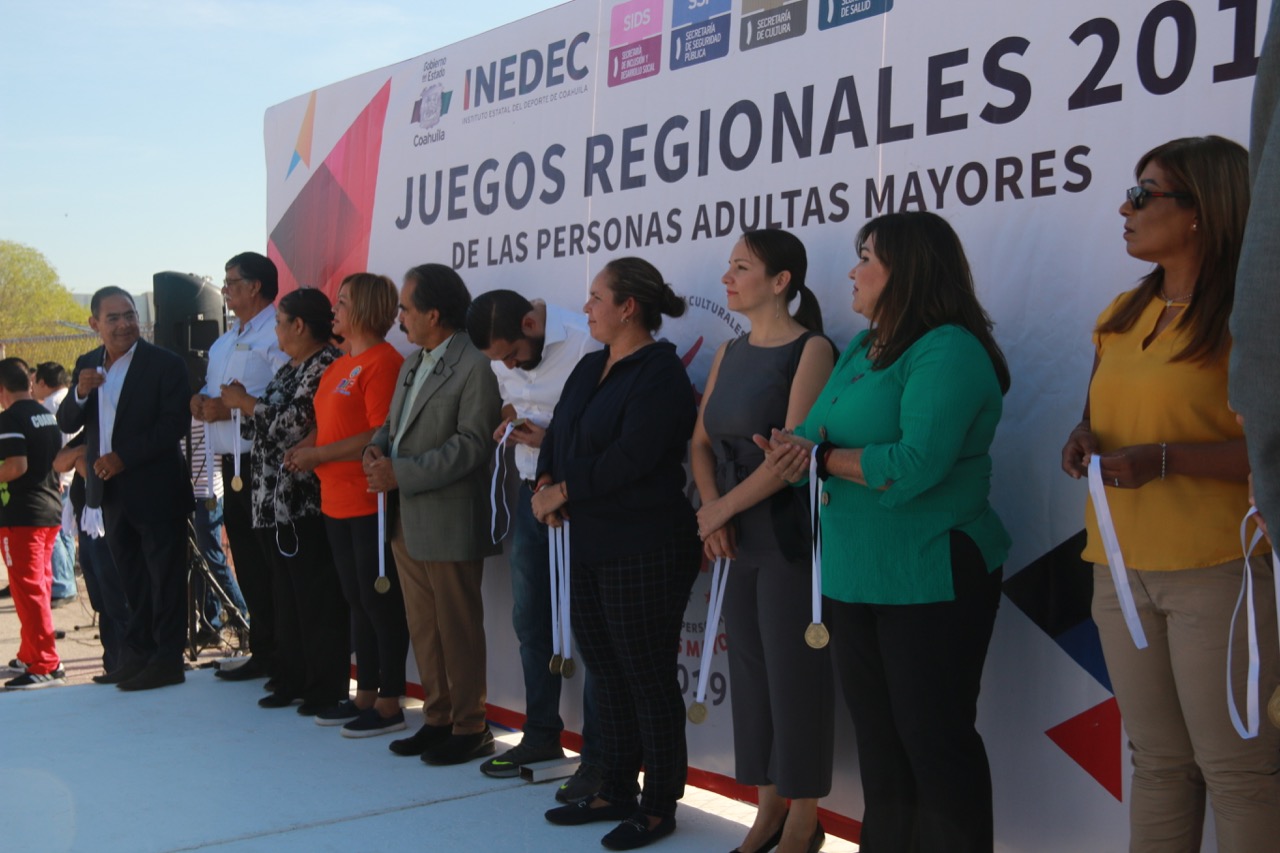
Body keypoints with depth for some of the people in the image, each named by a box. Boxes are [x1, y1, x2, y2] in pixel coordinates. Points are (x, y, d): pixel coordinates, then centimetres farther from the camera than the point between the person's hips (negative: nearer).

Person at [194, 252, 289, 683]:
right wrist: (200, 400, 5)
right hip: (233, 463, 10)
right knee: (248, 565, 13)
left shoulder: (277, 334, -11)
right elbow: (212, 390, 27)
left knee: (271, 564, -6)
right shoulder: (225, 340, 22)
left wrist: (231, 407, -20)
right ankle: (262, 652, 22)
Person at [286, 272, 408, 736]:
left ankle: (389, 704, 9)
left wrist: (319, 454, -17)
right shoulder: (339, 366, 16)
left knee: (380, 601, -1)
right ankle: (365, 695, 26)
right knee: (357, 599, 15)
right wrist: (304, 446, 6)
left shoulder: (383, 363, -14)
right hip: (337, 502, 9)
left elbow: (380, 436, -21)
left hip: (372, 504, -9)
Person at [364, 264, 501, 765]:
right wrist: (377, 447, -3)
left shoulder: (475, 368, -14)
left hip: (449, 523, -9)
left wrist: (401, 474, -20)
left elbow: (471, 445, -20)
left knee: (458, 629, 1)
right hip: (406, 520, 9)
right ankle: (438, 718, 25)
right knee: (422, 626, 14)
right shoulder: (411, 365, 16)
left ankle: (470, 729, 12)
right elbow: (393, 423, 20)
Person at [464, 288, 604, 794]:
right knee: (530, 621, 16)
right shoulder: (503, 356, 6)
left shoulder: (586, 341, -18)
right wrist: (508, 423, -1)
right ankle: (542, 735, 31)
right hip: (530, 492, 8)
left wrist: (554, 440, -24)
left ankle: (599, 757, 7)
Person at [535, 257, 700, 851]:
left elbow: (631, 457, -21)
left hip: (644, 551, -9)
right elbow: (557, 434, 15)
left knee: (648, 680, 1)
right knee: (606, 676, 15)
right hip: (588, 547, 9)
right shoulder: (590, 368, 15)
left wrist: (563, 490, -12)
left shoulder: (661, 373, -13)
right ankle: (616, 792, 28)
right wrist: (544, 485, -4)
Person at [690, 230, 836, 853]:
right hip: (740, 541, 7)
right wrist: (713, 511, -6)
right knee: (750, 671, 11)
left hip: (790, 537, -7)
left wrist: (721, 509, -12)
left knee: (794, 674, 0)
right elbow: (701, 440, 10)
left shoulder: (810, 349, -10)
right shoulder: (730, 352, 12)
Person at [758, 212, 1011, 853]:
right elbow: (812, 433, 8)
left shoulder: (948, 351, -14)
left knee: (934, 740, 1)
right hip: (852, 578, 9)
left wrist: (821, 455, -15)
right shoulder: (859, 349, 13)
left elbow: (914, 465, -26)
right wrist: (793, 452, -15)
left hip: (929, 582, -8)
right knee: (876, 738, 17)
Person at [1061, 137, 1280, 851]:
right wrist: (1086, 440, 1)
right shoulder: (1124, 313, 13)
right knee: (1158, 762, 14)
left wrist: (1165, 459, -21)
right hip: (1122, 569, 7)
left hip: (1221, 570, -6)